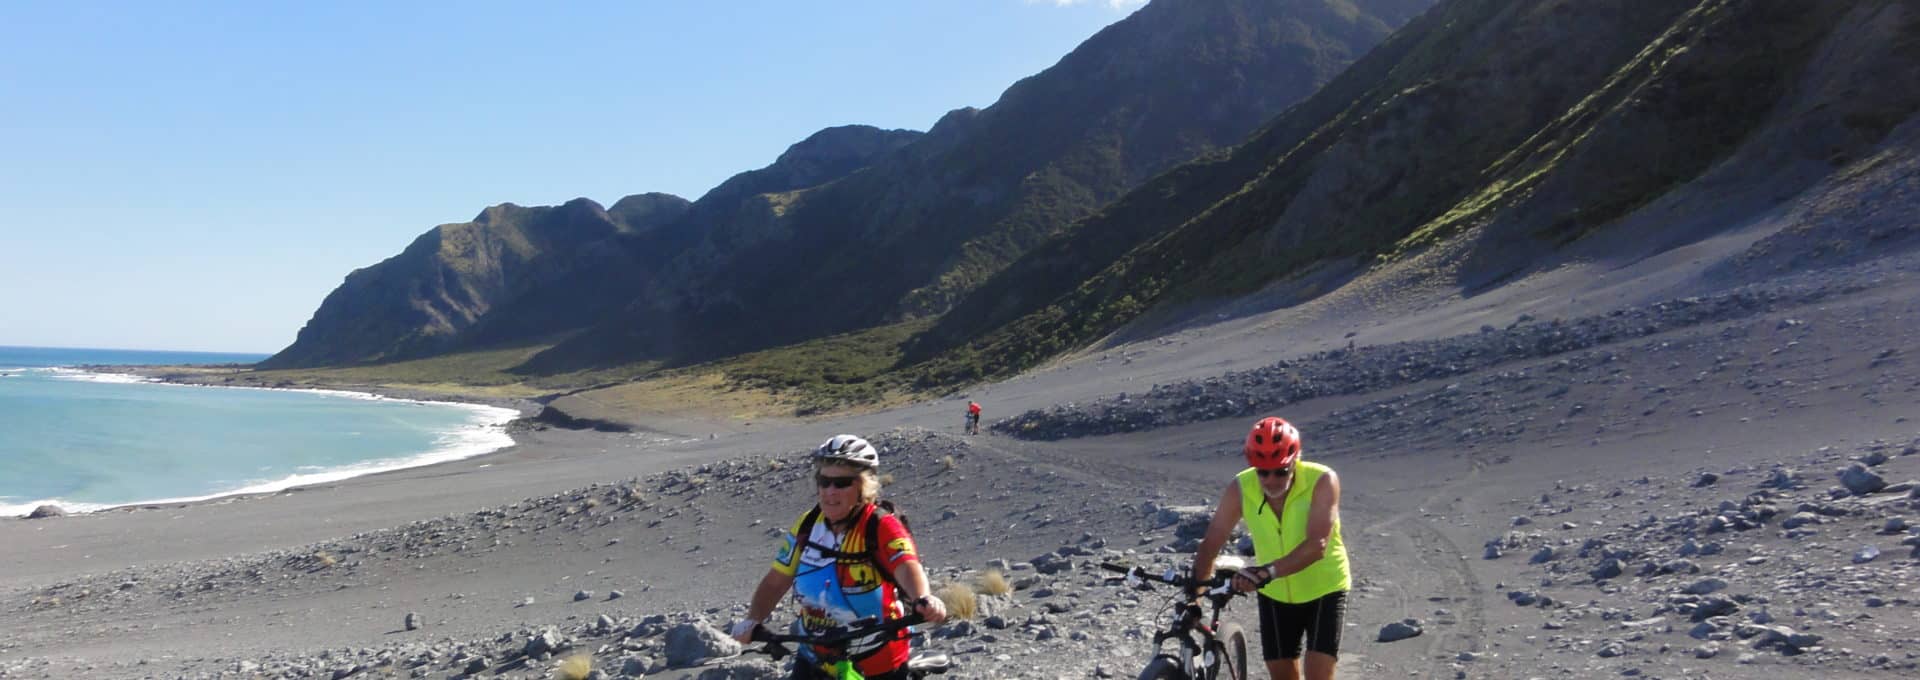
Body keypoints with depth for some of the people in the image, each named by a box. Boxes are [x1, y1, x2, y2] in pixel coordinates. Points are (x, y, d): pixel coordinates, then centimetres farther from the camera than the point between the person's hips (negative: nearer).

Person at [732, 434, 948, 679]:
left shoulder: (882, 527, -19)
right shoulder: (807, 525, -3)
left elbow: (907, 567, -37)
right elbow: (776, 581, 2)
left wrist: (923, 600, -58)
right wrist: (752, 621, -15)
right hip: (815, 660, 4)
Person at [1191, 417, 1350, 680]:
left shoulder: (1322, 481, -27)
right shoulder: (1240, 489, -19)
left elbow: (1317, 545, -38)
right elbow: (1210, 545, -15)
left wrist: (1267, 572, -51)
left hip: (1323, 589, -3)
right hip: (1275, 594, 3)